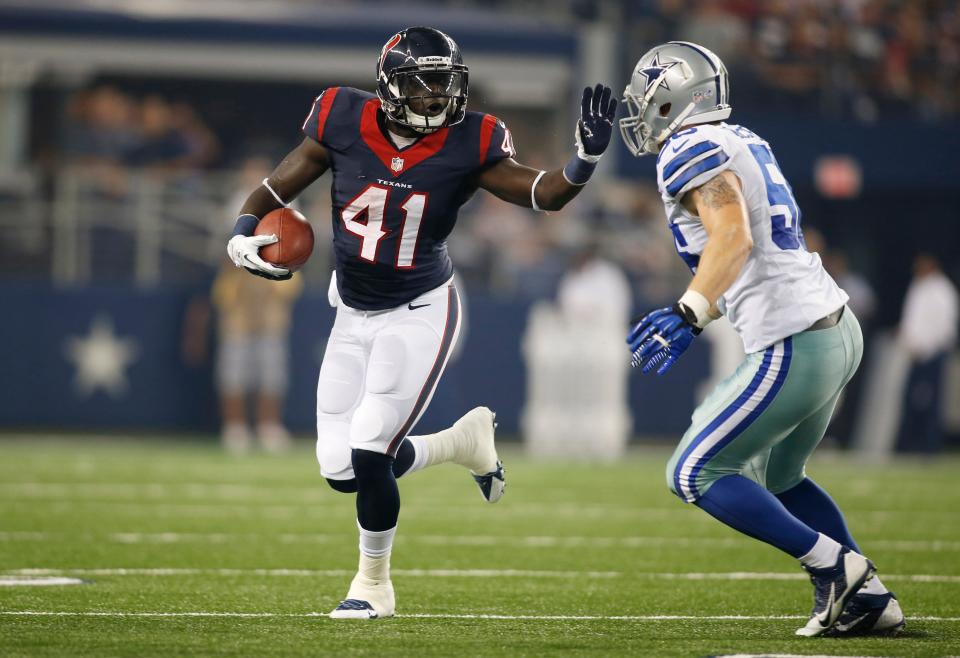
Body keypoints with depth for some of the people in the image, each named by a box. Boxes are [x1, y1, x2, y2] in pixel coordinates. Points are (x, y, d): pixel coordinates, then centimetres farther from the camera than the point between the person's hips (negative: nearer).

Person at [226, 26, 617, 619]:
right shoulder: (344, 122, -11)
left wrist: (586, 159, -33)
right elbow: (280, 185, 1)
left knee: (368, 454, -13)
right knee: (340, 470, 2)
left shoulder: (466, 145, -14)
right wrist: (242, 236, -15)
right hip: (354, 316, 4)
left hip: (420, 311, -4)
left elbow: (544, 194, -14)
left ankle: (374, 585, 12)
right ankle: (462, 441, 27)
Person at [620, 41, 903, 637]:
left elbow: (734, 234, -27)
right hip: (840, 328, 10)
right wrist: (690, 320, 32)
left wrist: (689, 313, -37)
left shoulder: (692, 149, -10)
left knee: (694, 475, -1)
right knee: (775, 478, 24)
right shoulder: (742, 143, 18)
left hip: (795, 348, -10)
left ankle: (836, 565, -5)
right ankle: (869, 599, 18)